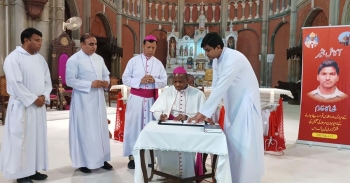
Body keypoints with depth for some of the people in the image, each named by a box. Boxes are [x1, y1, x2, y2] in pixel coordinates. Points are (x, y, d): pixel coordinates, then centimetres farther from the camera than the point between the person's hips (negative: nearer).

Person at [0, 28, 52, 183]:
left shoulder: (40, 59, 11)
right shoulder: (13, 58, -10)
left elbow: (47, 80, 11)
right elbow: (15, 83, -17)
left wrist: (44, 96, -6)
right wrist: (33, 99, -16)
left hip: (39, 105, 7)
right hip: (21, 106, -7)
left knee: (38, 137, 11)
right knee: (21, 138, 1)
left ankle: (33, 169, 22)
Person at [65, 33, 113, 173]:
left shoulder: (99, 58, 10)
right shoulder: (74, 60, -9)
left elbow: (106, 74, 18)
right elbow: (70, 80, -15)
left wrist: (106, 82, -4)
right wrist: (90, 84, -21)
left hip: (98, 98, 6)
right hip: (83, 99, -6)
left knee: (101, 128, 11)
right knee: (84, 130, 0)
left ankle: (101, 158, 23)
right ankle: (83, 162, 14)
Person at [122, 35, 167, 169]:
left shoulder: (158, 63, 7)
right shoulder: (134, 61, 0)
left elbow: (164, 82, 5)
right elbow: (125, 79, -3)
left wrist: (154, 81, -14)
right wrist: (140, 81, -17)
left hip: (151, 99, 3)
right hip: (136, 98, -2)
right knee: (133, 125, 1)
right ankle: (132, 156, 9)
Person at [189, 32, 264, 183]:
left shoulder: (233, 58, -26)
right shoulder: (216, 60, 0)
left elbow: (221, 88, -31)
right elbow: (216, 87, 1)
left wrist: (203, 112, -30)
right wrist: (207, 112, -6)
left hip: (246, 101, -8)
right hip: (232, 103, 8)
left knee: (244, 143, -5)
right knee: (231, 141, 11)